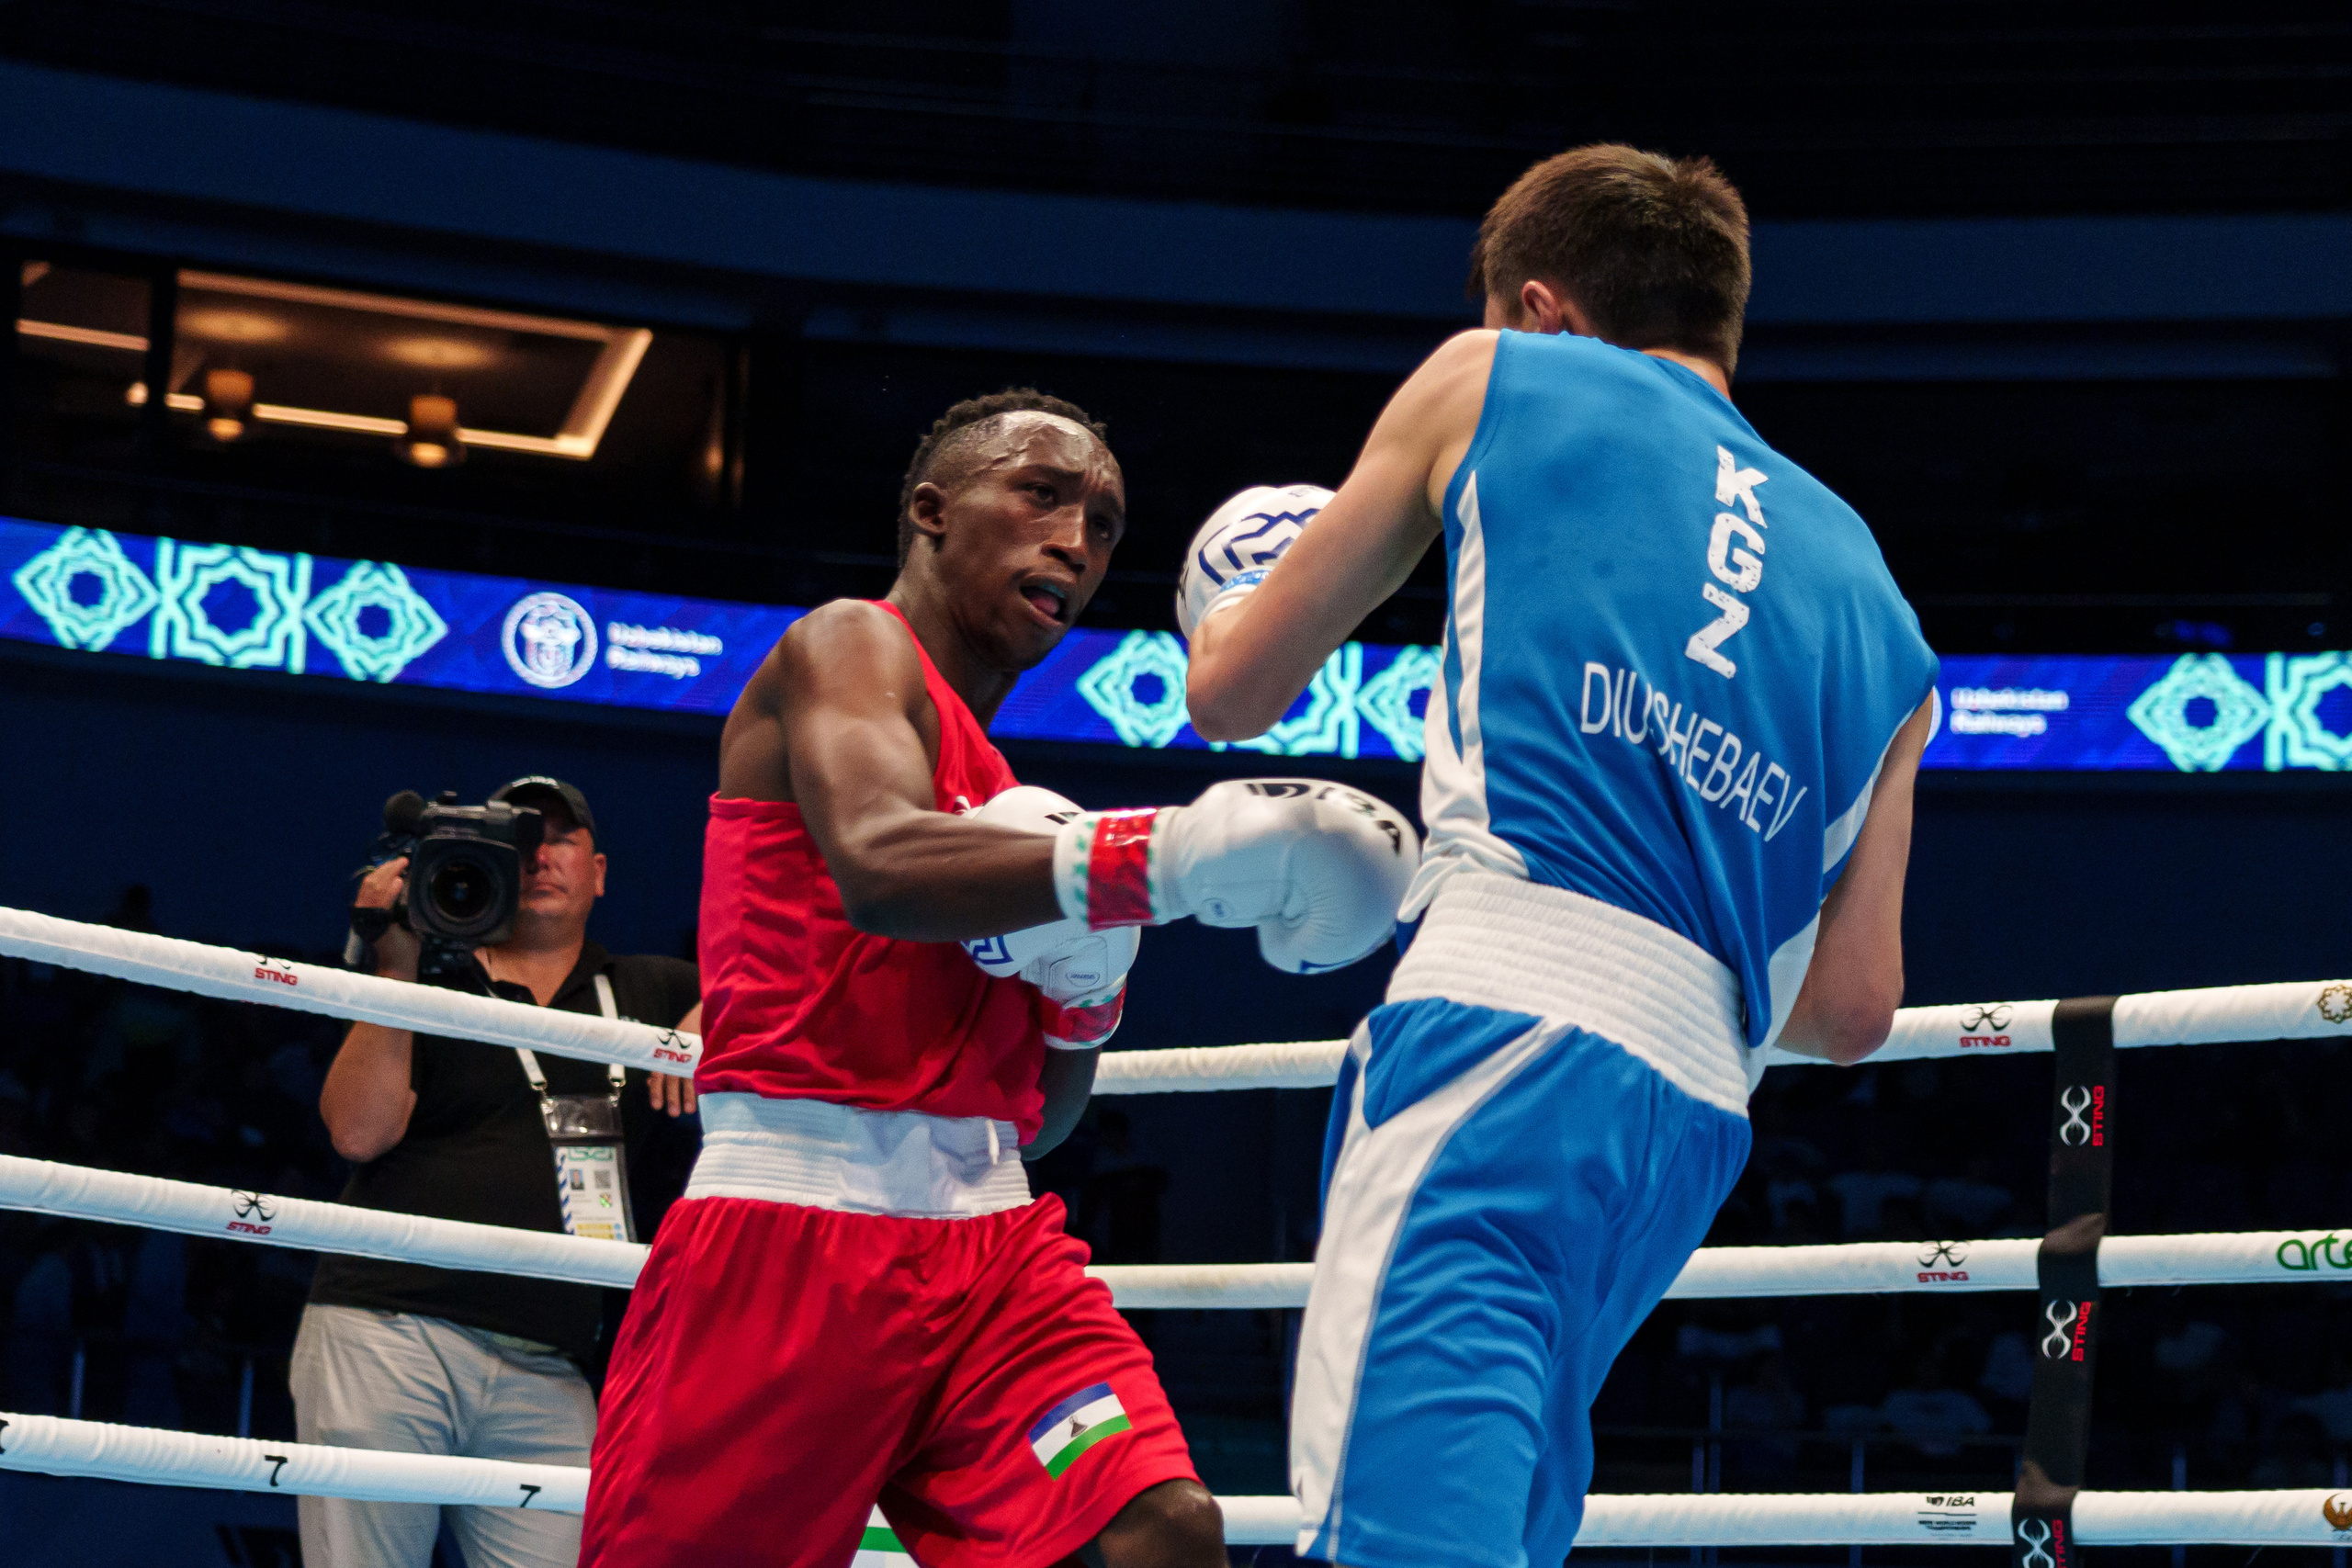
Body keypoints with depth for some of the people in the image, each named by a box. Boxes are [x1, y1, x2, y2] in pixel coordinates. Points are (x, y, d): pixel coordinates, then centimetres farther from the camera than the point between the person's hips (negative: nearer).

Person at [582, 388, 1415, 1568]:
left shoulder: (1000, 792, 23)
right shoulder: (849, 647, 1)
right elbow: (879, 869, -23)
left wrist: (1089, 983, 3)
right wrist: (1164, 855, -33)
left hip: (990, 1229, 7)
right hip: (798, 1212, -7)